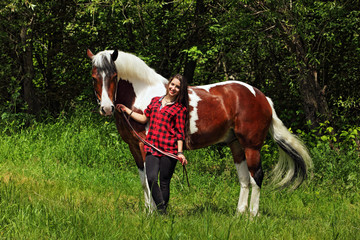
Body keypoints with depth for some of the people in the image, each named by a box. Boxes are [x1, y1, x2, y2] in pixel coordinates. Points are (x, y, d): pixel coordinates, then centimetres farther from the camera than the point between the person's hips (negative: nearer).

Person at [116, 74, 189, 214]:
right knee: (151, 179, -13)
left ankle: (163, 213, 11)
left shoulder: (180, 109, 4)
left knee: (164, 182, 0)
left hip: (169, 149, -3)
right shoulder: (155, 101, 17)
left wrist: (180, 153, -9)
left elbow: (180, 133, 1)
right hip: (152, 148, 4)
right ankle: (161, 209, -3)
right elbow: (144, 118, 27)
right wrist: (127, 110, 27)